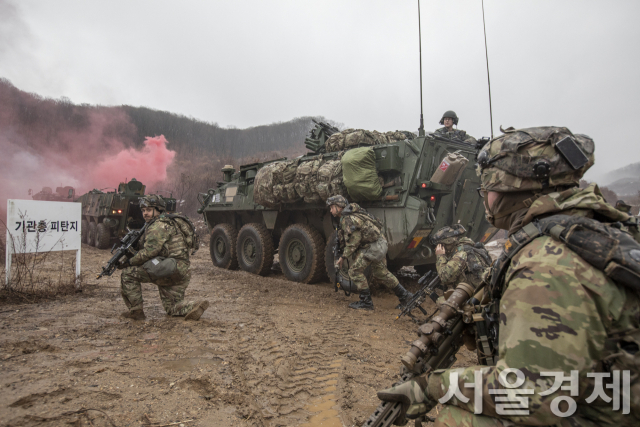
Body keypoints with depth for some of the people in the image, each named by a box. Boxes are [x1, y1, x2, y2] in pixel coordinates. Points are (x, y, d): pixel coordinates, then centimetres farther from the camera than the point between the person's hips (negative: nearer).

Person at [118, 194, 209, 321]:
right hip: (180, 273, 11)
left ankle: (136, 310, 3)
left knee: (127, 273, -1)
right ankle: (195, 307, -6)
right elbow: (142, 247, 24)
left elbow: (149, 252, -16)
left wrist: (129, 262, -5)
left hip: (170, 270, -11)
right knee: (172, 308, 16)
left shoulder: (159, 226, -9)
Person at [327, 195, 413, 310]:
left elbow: (353, 242, -19)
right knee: (381, 273, 21)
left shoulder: (347, 219, -19)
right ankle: (404, 295, 32)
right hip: (380, 244, 10)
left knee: (355, 271, -3)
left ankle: (366, 302, 5)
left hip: (373, 246, -10)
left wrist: (343, 256, -10)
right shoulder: (350, 214, 13)